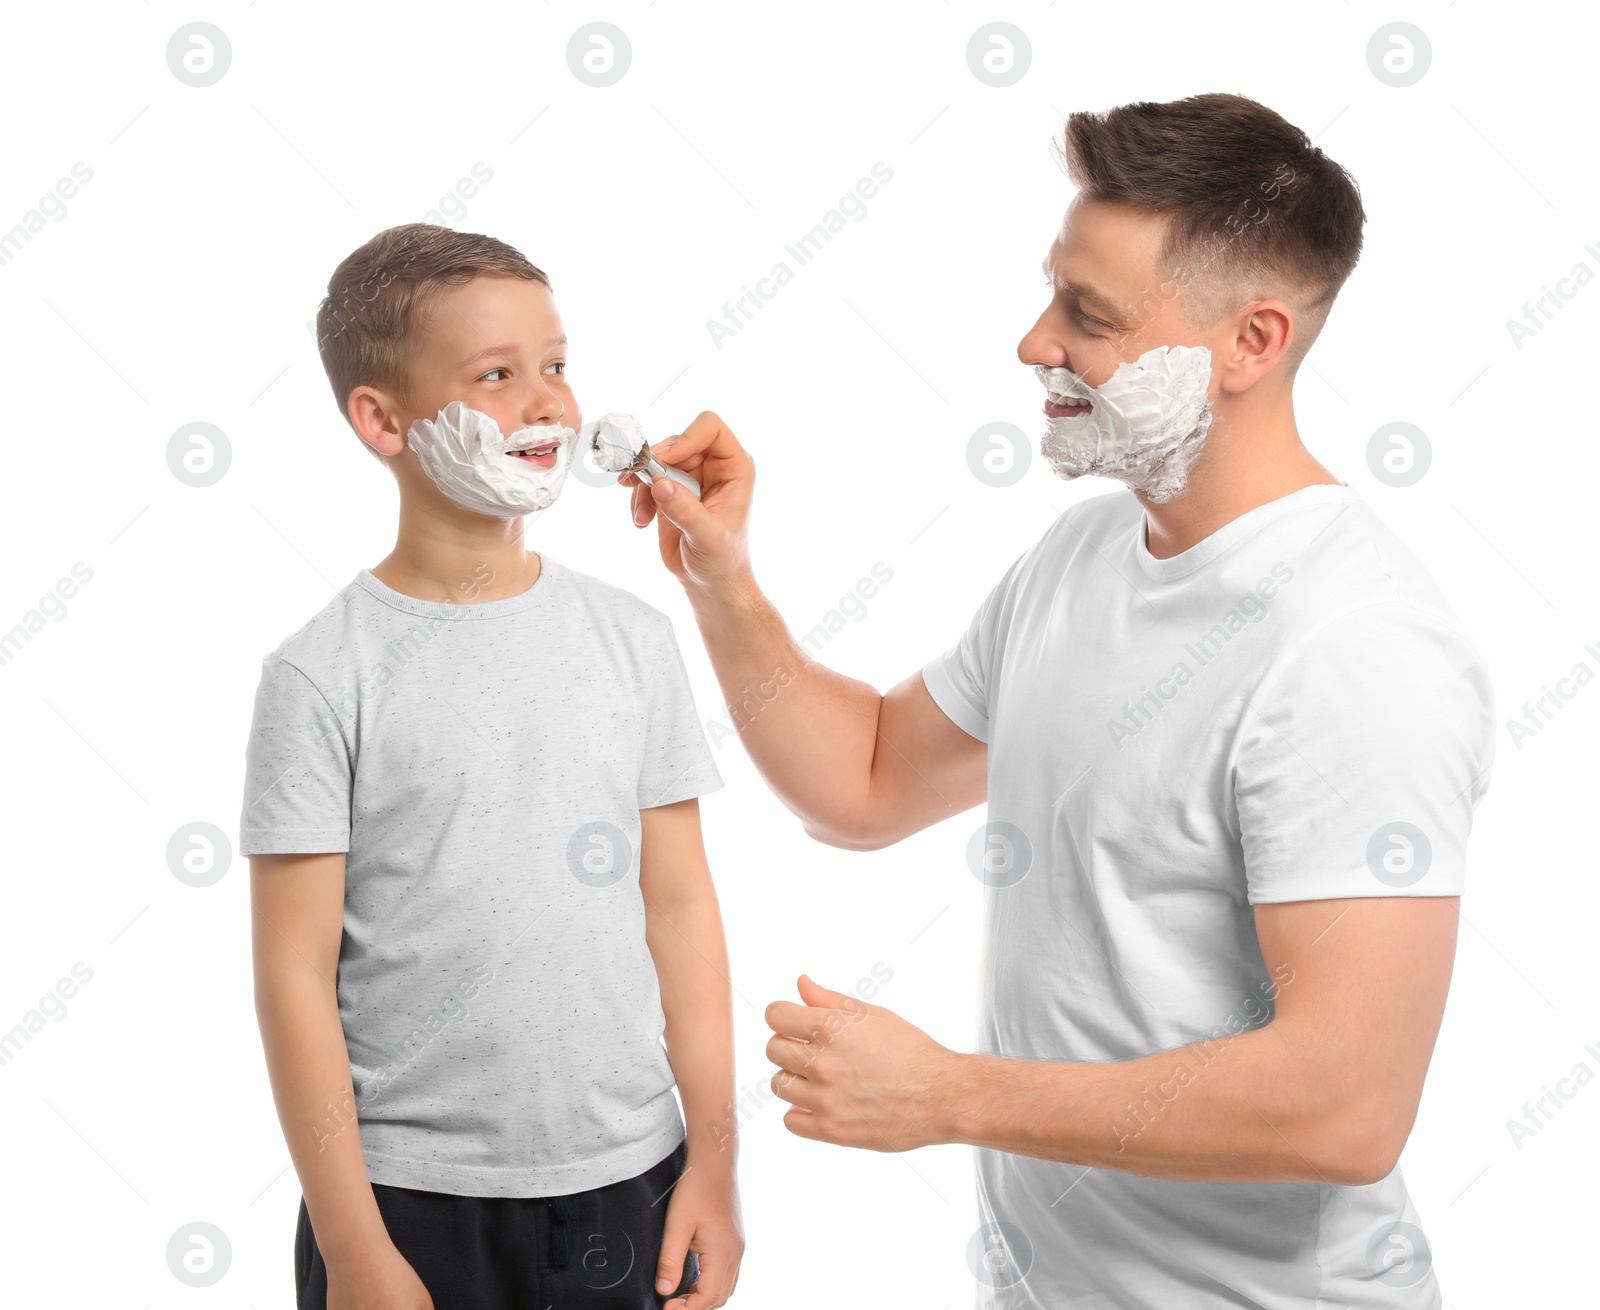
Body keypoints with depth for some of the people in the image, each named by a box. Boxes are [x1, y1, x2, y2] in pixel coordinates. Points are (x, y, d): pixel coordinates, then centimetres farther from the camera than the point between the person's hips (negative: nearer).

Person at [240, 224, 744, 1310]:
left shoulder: (631, 636, 1)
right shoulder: (326, 676, -9)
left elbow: (680, 906, 4)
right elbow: (296, 973, -8)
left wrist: (714, 1163, 3)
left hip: (630, 1181, 3)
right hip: (415, 1201, -3)